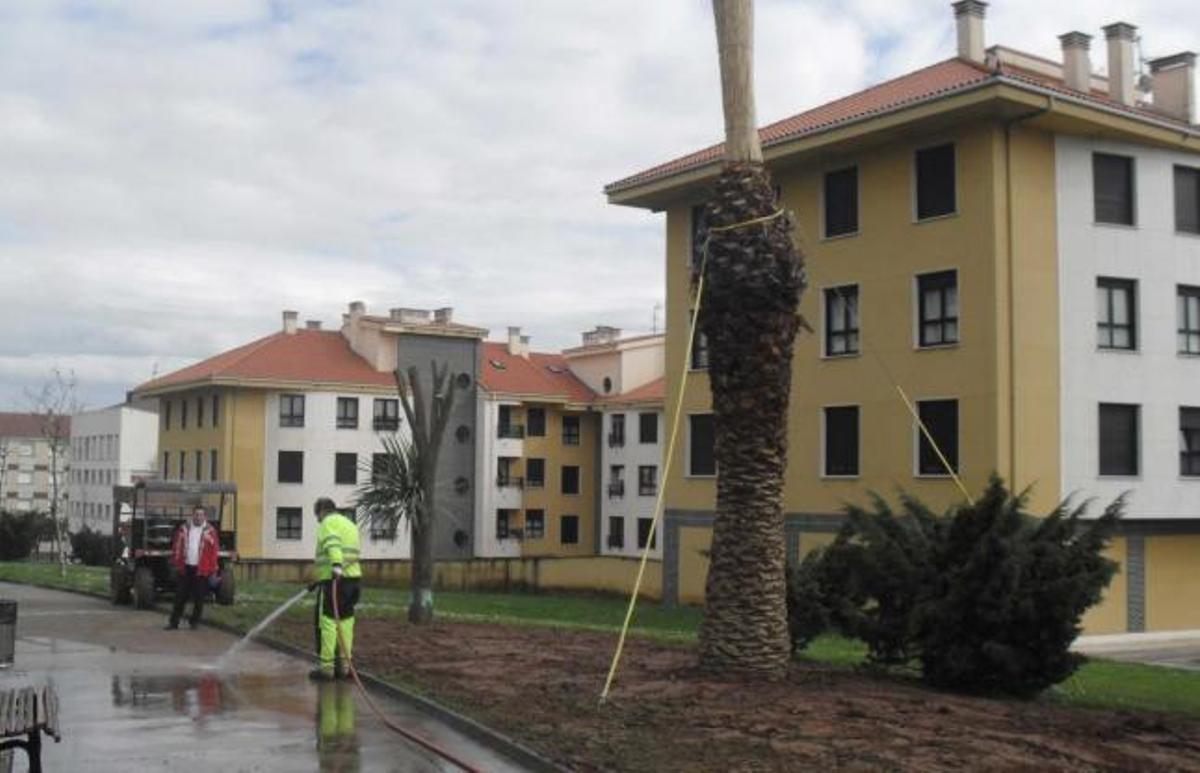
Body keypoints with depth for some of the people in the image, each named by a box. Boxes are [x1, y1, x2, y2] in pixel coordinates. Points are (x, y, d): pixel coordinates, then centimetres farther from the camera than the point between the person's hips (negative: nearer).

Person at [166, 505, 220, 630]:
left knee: (199, 598, 3)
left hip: (201, 569, -2)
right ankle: (174, 622, 10)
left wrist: (212, 571, -6)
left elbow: (215, 551, -2)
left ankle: (194, 621, 15)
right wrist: (177, 563, 1)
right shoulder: (184, 528, 7)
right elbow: (176, 547, 8)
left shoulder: (210, 531, 0)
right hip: (185, 568, 2)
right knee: (180, 596, 5)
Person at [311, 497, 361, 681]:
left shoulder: (328, 522, -3)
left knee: (327, 622, -4)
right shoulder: (349, 524, 24)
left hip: (336, 578, -8)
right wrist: (322, 579, 35)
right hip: (352, 576, 8)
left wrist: (336, 566, -42)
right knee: (345, 621, 10)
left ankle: (326, 667, -4)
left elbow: (333, 544, -24)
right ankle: (343, 665, 12)